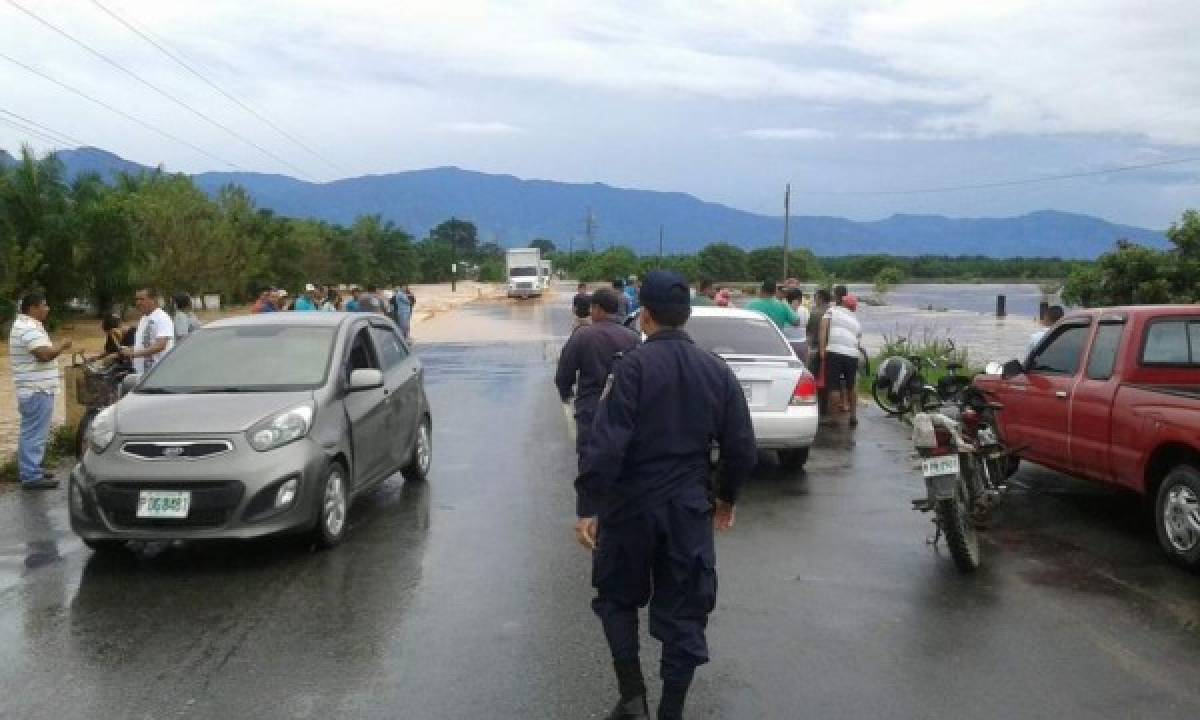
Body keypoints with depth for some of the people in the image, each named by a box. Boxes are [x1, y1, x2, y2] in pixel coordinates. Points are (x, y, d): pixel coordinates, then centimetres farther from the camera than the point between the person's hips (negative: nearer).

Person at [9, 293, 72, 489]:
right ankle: (31, 477, -5)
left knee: (30, 433, 17)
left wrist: (56, 349, 14)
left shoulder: (24, 325, 17)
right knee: (34, 434, -8)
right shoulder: (29, 328, -18)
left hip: (32, 390, 11)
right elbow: (45, 354, -26)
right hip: (37, 391, -11)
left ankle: (29, 471, 25)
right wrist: (62, 347, -12)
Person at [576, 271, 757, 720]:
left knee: (618, 598, 18)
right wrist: (727, 498, 20)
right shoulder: (717, 372, 2)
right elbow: (741, 449, 5)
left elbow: (606, 443, -20)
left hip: (631, 505, -3)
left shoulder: (634, 365, -12)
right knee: (683, 613, 12)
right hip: (689, 509, 3)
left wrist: (588, 506, -15)